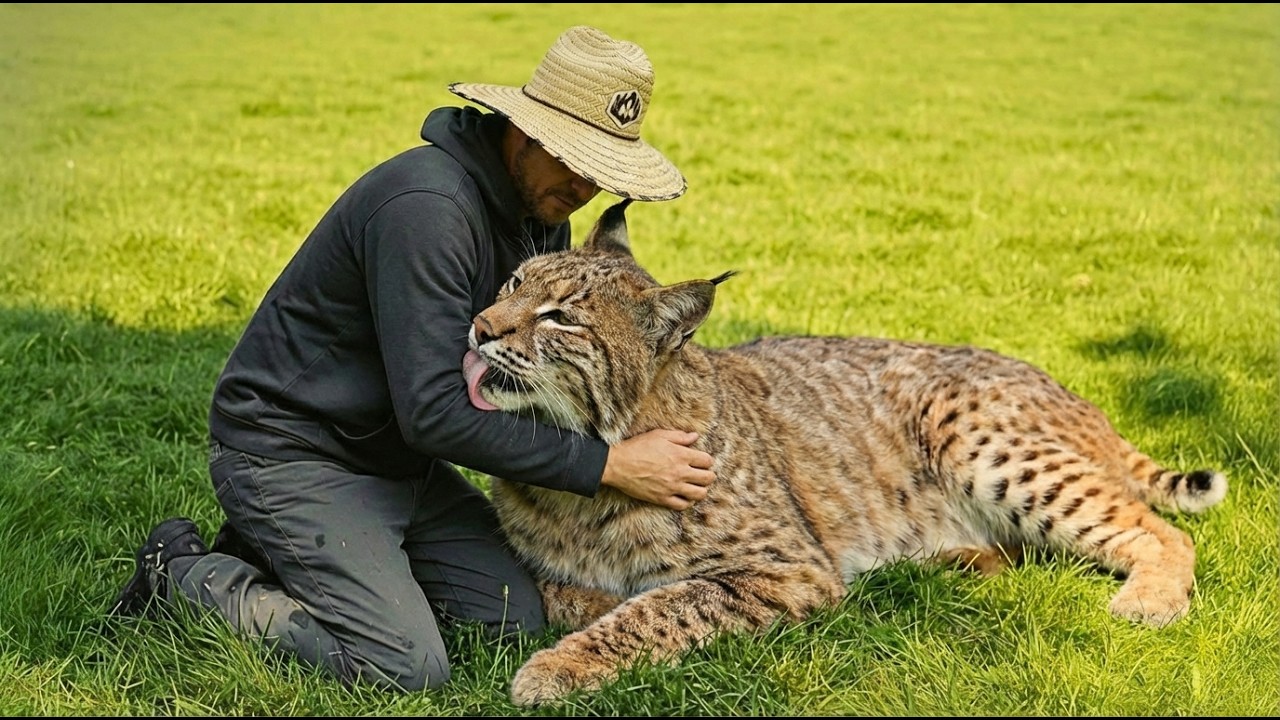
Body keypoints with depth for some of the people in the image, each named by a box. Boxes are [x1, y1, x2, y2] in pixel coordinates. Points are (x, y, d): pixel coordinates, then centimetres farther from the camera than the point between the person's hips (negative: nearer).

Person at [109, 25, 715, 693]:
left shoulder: (540, 208, 2)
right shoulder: (427, 206, -27)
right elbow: (434, 412, -30)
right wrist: (609, 465, -26)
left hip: (395, 458, 9)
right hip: (290, 455, -9)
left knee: (518, 623, -1)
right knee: (407, 667, -19)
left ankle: (282, 554, 13)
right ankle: (187, 576, 1)